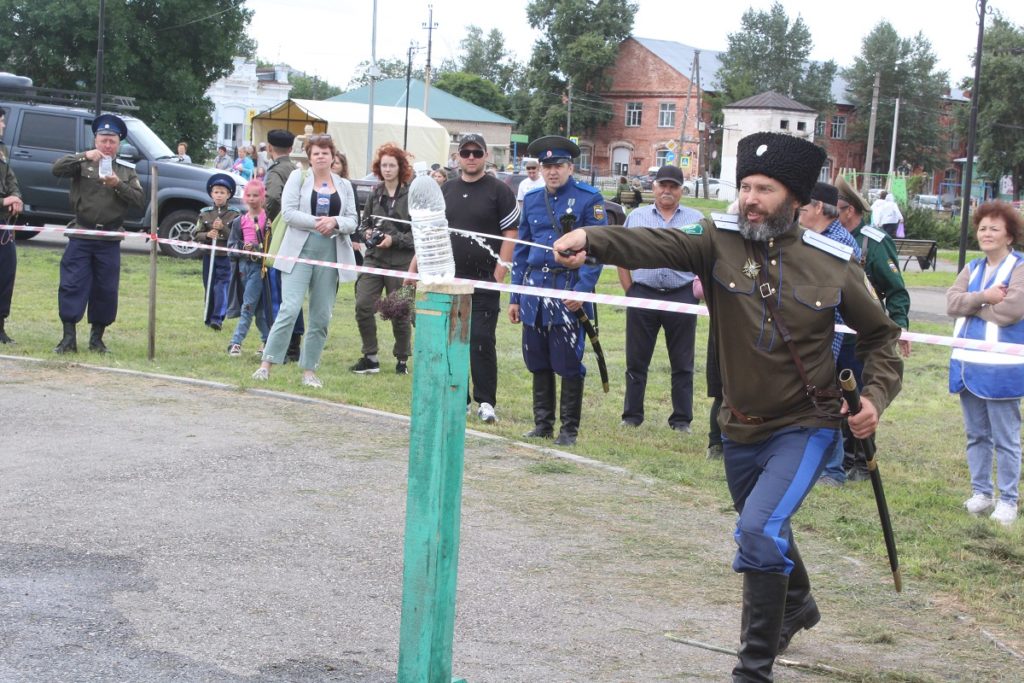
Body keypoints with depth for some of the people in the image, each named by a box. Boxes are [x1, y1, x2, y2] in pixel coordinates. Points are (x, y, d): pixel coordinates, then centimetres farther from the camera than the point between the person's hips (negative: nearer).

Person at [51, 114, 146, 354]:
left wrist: (118, 185, -14)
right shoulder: (82, 163, 4)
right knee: (72, 285, -6)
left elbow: (140, 200, 0)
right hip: (81, 236, -2)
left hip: (110, 239, 2)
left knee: (106, 290, 3)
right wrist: (84, 157, -22)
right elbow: (57, 169, -13)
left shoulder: (127, 170, 10)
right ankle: (69, 338, -2)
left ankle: (97, 338, 15)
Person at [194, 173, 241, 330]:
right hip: (209, 256, 3)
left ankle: (218, 319, -10)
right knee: (209, 288, 9)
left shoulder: (234, 214, -2)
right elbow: (196, 235, 6)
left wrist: (223, 228, -18)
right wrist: (207, 235, -13)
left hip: (226, 257, -3)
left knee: (221, 288, -10)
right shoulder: (205, 213, 6)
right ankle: (208, 318, 19)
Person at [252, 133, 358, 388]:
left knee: (321, 316, 4)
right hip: (300, 252, -3)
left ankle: (309, 369, 13)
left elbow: (353, 221, 9)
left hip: (330, 255, 3)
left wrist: (335, 222, -12)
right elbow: (289, 212, -5)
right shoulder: (298, 177, 5)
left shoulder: (344, 185, 14)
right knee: (290, 308, -13)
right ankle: (267, 363, -7)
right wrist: (316, 222, -15)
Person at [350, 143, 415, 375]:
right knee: (363, 305, -7)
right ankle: (370, 357, 6)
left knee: (399, 312, 5)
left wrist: (394, 240, -15)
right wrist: (367, 233, 1)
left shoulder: (412, 195, -8)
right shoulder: (375, 194, 9)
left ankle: (402, 359, 23)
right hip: (374, 258, 4)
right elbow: (365, 221, 22)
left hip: (401, 261, -4)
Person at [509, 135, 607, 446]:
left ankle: (569, 428, 10)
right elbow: (521, 250, 16)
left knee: (568, 364, -1)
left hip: (569, 291, -5)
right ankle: (543, 424, 20)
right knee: (538, 363, 10)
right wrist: (515, 297, 12)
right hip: (535, 291, 5)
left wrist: (582, 290, -16)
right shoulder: (531, 199, 12)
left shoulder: (589, 199, -3)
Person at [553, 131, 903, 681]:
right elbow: (656, 245, -31)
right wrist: (591, 240, -49)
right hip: (741, 428, 4)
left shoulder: (833, 265, -10)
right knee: (763, 531, 24)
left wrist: (876, 395, -10)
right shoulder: (720, 242, -11)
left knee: (760, 529, -23)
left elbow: (881, 335, 6)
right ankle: (797, 604, 58)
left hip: (805, 427, -3)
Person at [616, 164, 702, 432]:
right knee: (636, 362, 6)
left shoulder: (696, 220, 7)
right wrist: (630, 291, 2)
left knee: (682, 364, 4)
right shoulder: (636, 217, 10)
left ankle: (681, 420, 11)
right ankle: (632, 417, 14)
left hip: (682, 297, -1)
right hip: (642, 297, 1)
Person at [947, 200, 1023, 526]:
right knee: (976, 435, 15)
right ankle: (981, 493, 25)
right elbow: (951, 302, -2)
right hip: (967, 362, 7)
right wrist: (984, 297, -17)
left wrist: (972, 305, -7)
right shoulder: (972, 268, 13)